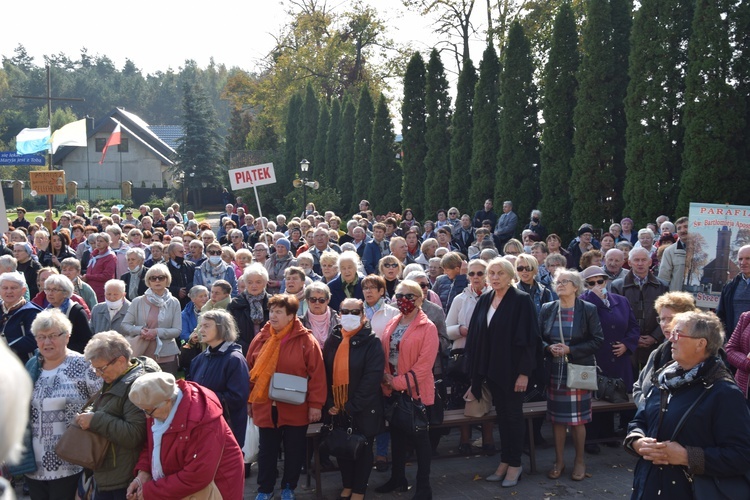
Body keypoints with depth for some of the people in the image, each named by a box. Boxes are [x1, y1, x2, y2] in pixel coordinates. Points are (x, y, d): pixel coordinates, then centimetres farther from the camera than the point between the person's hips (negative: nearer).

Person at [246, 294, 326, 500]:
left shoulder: (305, 340, -10)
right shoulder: (261, 339, 2)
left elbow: (317, 374, -10)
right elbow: (250, 371, 8)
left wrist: (316, 404, -12)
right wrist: (248, 400, 8)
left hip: (295, 408, -2)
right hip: (265, 406, 3)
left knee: (294, 450, 11)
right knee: (267, 450, 13)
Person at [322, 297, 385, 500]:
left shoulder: (372, 342, -11)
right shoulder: (332, 340, 3)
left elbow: (372, 378, -16)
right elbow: (325, 373, 4)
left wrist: (352, 406, -17)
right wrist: (328, 403, -6)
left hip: (363, 409, -4)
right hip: (337, 408, 4)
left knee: (362, 449, 9)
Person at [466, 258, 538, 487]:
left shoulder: (522, 300, -10)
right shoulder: (484, 301, 7)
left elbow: (529, 337, -14)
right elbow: (476, 337, 8)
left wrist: (524, 372, -17)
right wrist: (477, 370, 4)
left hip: (512, 368, -5)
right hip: (492, 367, 5)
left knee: (513, 414, 4)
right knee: (501, 413, 12)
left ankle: (514, 464, 15)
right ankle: (505, 461, 22)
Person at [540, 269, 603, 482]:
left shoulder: (588, 309, -5)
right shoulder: (547, 309, 4)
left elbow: (597, 340, -7)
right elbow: (539, 338, 8)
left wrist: (570, 350, -15)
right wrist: (549, 348, -13)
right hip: (554, 370, 3)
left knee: (578, 418, 3)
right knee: (556, 416, 8)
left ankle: (580, 461, 20)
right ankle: (559, 460, 21)